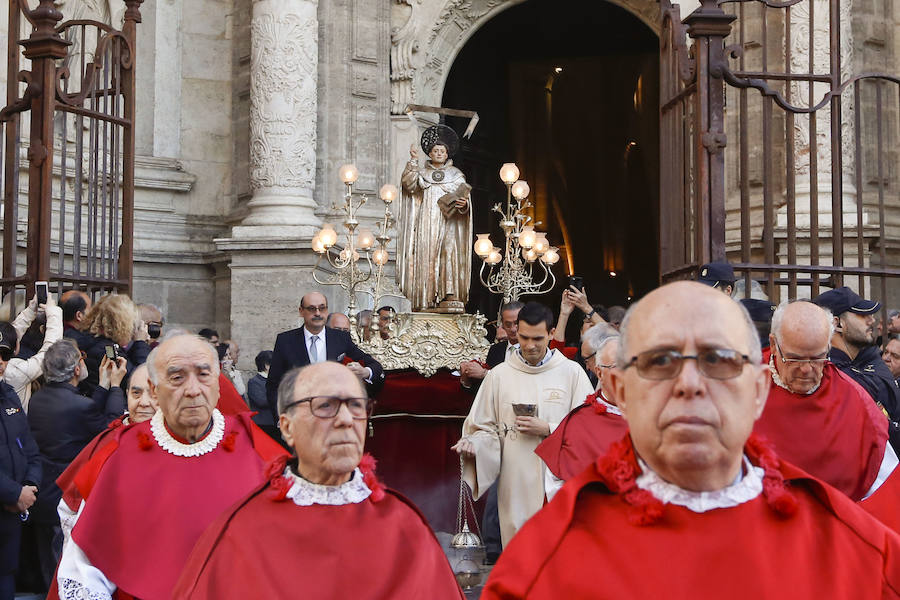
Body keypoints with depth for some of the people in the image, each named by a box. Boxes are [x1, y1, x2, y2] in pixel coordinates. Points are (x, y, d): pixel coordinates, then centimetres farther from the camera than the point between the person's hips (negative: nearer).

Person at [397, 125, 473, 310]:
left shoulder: (456, 175, 14)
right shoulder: (422, 172, 15)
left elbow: (464, 197, 7)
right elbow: (408, 183, -3)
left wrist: (462, 203, -16)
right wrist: (413, 161, -11)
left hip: (448, 225, -1)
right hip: (426, 224, 1)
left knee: (449, 254, -18)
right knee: (425, 258, -8)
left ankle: (450, 295, -22)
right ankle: (425, 300, -9)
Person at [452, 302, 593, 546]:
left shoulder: (572, 373, 4)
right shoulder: (499, 375, 7)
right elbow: (487, 429, 9)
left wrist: (547, 429, -10)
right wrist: (473, 444, -12)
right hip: (515, 484, 1)